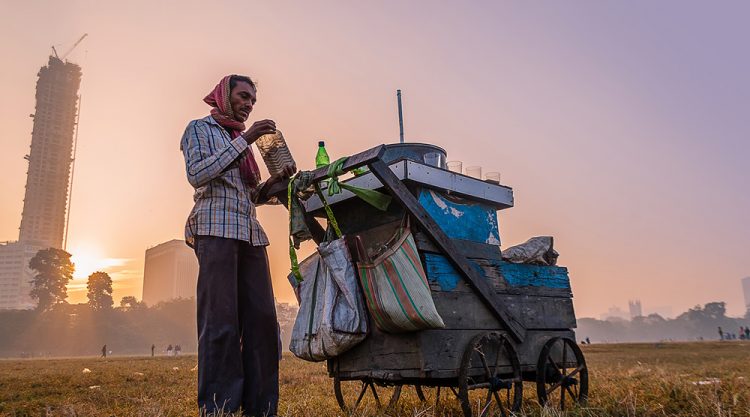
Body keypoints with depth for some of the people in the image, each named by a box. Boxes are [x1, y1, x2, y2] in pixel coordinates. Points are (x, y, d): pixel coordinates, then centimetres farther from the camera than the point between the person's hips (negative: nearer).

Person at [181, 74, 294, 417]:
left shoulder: (242, 141, 27)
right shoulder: (200, 128, 9)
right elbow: (197, 175, -9)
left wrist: (277, 180, 5)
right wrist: (243, 139, -11)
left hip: (251, 234, 7)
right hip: (216, 229, -6)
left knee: (262, 321, -2)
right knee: (221, 323, -12)